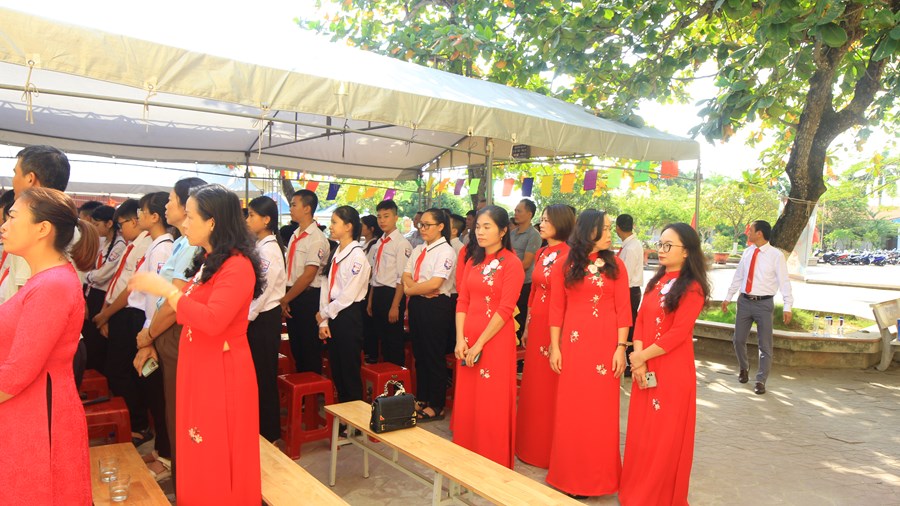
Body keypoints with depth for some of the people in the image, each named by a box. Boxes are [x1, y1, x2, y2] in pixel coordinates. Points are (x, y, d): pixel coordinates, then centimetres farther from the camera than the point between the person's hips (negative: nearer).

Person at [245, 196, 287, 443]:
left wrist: (246, 318, -12)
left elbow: (262, 290, -19)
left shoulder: (269, 249, -17)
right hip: (256, 316, 9)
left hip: (264, 318, -9)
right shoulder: (259, 246, 11)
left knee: (264, 375, 2)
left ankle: (270, 433, 16)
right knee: (256, 373, 16)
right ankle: (260, 428, 29)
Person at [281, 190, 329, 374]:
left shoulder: (316, 239, -15)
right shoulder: (295, 235, 10)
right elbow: (288, 270, 12)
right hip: (292, 298, 8)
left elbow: (308, 276, -17)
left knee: (310, 349, 4)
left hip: (308, 298, -8)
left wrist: (285, 299, -11)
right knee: (296, 346, 17)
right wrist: (284, 299, 3)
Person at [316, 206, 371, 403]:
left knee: (350, 370, 2)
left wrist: (324, 313, -7)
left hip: (348, 316, -8)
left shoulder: (357, 256, -14)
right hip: (332, 315, 8)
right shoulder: (337, 253, 10)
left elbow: (348, 295, -17)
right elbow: (328, 287, 8)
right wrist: (323, 321, 2)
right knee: (336, 369, 15)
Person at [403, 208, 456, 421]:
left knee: (435, 356, 2)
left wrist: (412, 290, -7)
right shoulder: (418, 250, 13)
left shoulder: (446, 251, -11)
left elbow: (435, 283, -20)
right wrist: (416, 289, -14)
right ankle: (421, 398, 29)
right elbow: (406, 276, 7)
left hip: (436, 306, -8)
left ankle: (436, 406, 14)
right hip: (417, 305, 8)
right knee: (419, 353, 15)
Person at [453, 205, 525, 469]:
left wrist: (479, 344, -15)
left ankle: (494, 464, 18)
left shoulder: (512, 264, -8)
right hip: (468, 342, 6)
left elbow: (505, 310, -14)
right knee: (467, 402, 12)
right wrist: (460, 339, -5)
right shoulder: (473, 260, 12)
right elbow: (462, 301, 7)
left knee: (492, 404, 1)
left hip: (496, 341, -6)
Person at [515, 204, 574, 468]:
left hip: (556, 325, -8)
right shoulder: (542, 253, 12)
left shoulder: (567, 255, -13)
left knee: (550, 387, 3)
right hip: (536, 323, 8)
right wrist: (527, 327, 16)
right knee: (532, 385, 15)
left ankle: (548, 449, 19)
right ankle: (530, 444, 30)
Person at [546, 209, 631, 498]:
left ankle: (599, 475, 21)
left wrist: (621, 348, -6)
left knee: (602, 409, 4)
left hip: (605, 345, 0)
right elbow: (556, 309, 2)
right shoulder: (566, 265, 3)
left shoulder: (615, 265, 4)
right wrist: (555, 347, -1)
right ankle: (571, 475, 21)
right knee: (571, 409, 5)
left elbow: (623, 310, 1)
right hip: (573, 344, 0)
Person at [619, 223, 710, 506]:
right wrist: (638, 360, -7)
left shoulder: (692, 288, -11)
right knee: (641, 431, 12)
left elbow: (678, 333, -18)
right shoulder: (656, 282, 11)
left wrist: (641, 356, -12)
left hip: (673, 370, -6)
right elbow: (640, 321, 6)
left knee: (666, 435, 4)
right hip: (645, 367, 6)